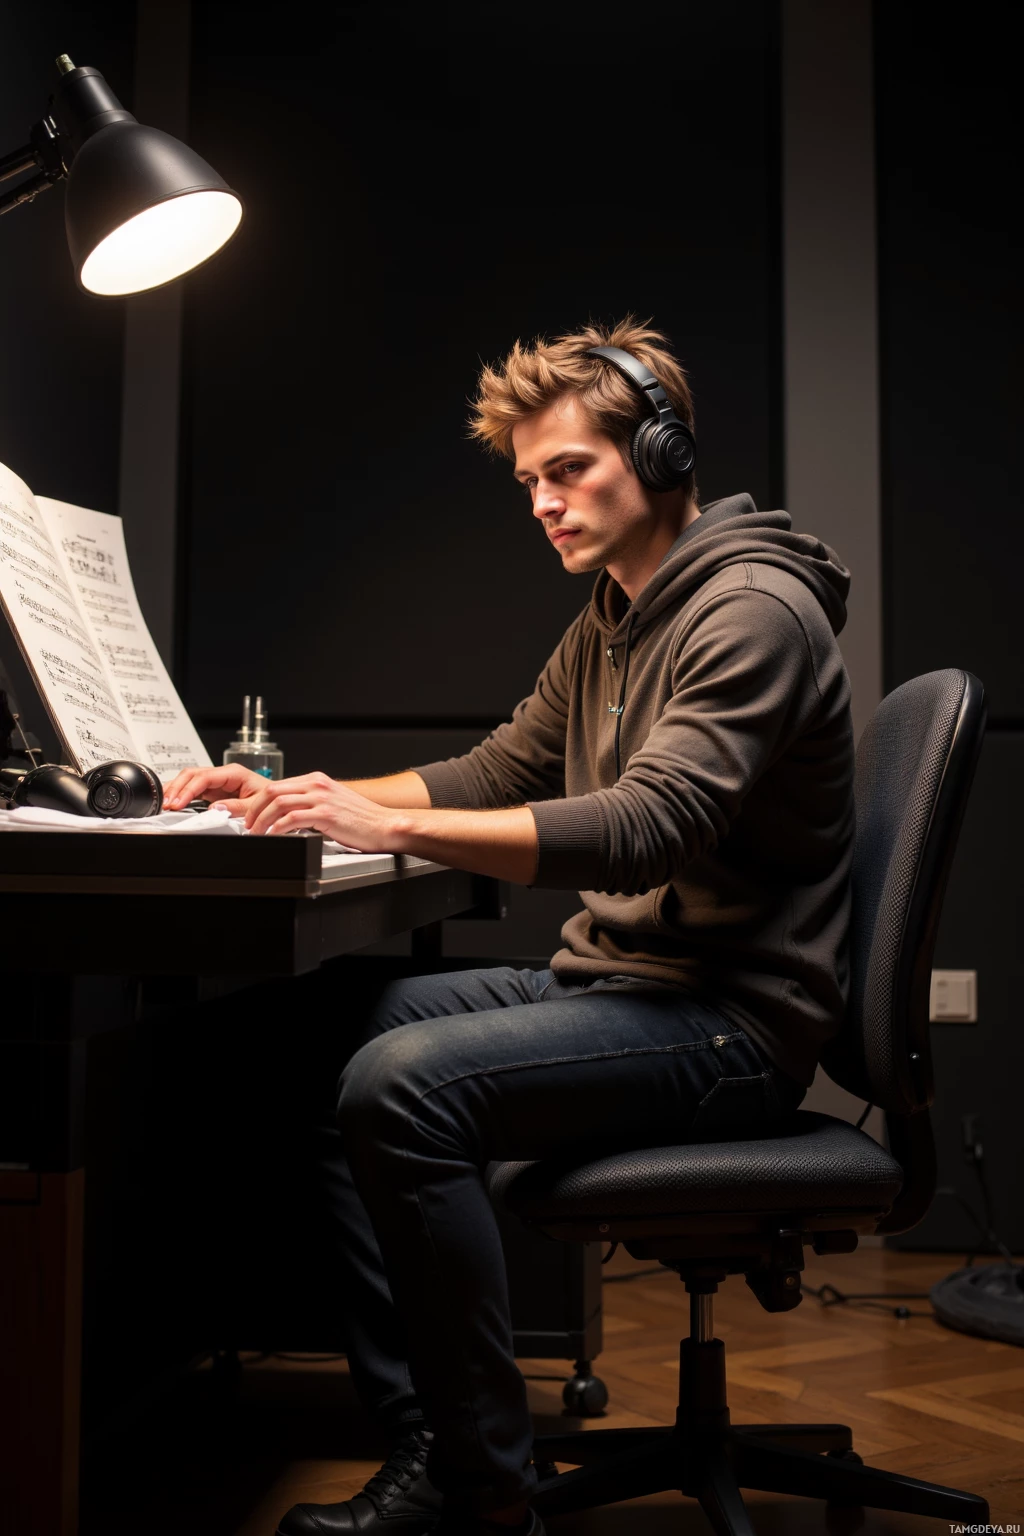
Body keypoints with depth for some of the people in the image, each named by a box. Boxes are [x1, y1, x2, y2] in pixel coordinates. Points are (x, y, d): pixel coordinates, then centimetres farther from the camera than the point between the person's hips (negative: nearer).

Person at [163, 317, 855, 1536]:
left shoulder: (753, 611, -13)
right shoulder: (605, 627, 17)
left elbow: (650, 825, -26)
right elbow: (497, 774, 21)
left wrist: (390, 827, -30)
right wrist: (306, 799, 6)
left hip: (730, 1017, -9)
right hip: (613, 979, 10)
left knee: (405, 1084, -26)